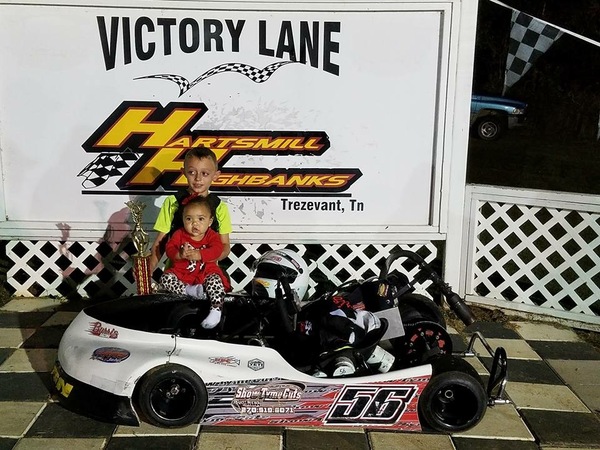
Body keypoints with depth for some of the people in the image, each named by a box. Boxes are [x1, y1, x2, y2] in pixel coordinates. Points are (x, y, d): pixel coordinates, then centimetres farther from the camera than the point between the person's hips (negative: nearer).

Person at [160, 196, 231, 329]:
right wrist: (180, 254, -34)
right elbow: (169, 248, -10)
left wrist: (199, 255, -39)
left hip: (206, 272, -2)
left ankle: (216, 310, -37)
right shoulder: (179, 234, 1)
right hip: (181, 272, 2)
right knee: (165, 278, -21)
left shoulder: (211, 235, -2)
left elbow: (217, 249, -21)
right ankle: (189, 290, -27)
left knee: (214, 280, -32)